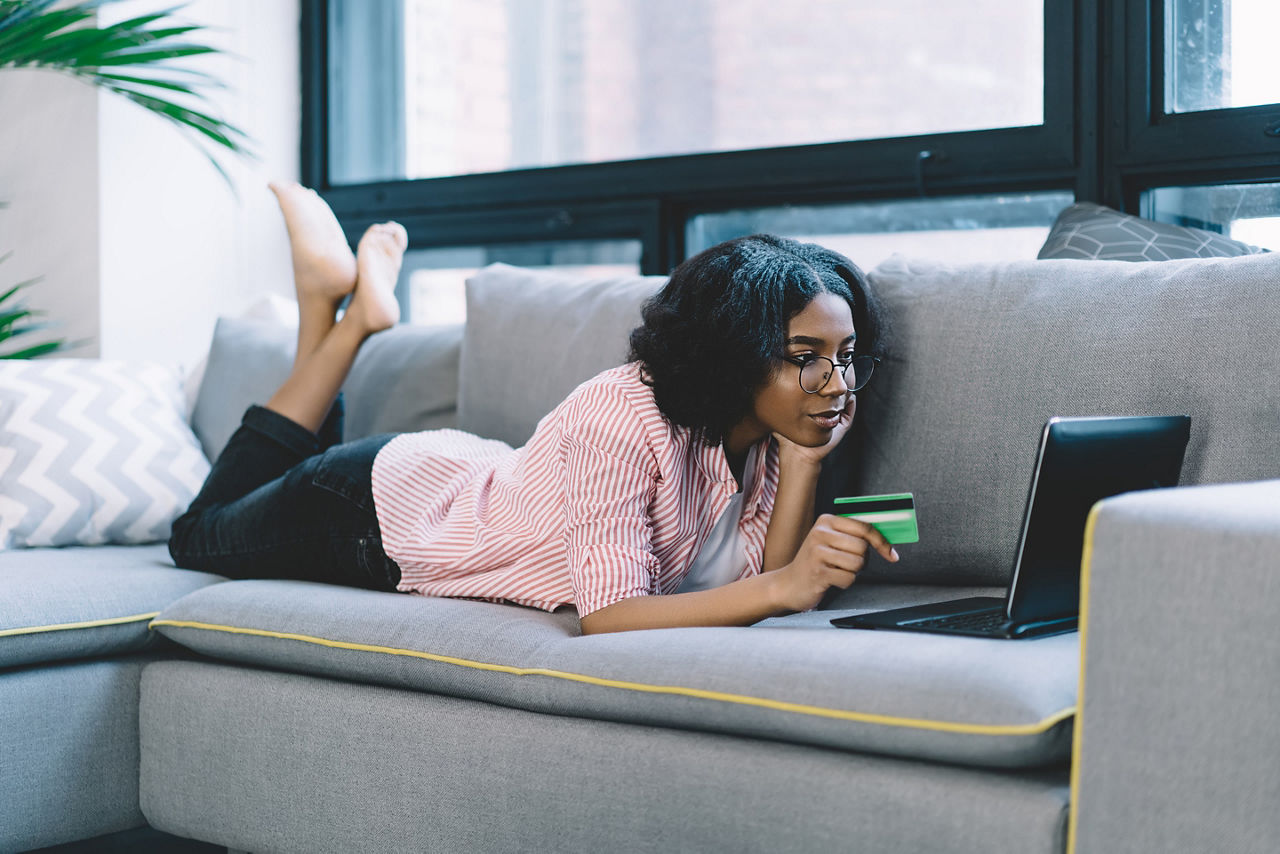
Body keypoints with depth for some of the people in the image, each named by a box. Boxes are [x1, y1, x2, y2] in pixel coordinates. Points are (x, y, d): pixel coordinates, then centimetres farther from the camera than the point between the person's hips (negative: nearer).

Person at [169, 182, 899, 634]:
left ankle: (353, 305, 30)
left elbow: (757, 578, -23)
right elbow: (605, 616, -46)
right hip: (379, 506, -6)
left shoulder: (773, 428, -19)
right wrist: (782, 587, -56)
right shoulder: (625, 418, -42)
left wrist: (803, 463, -36)